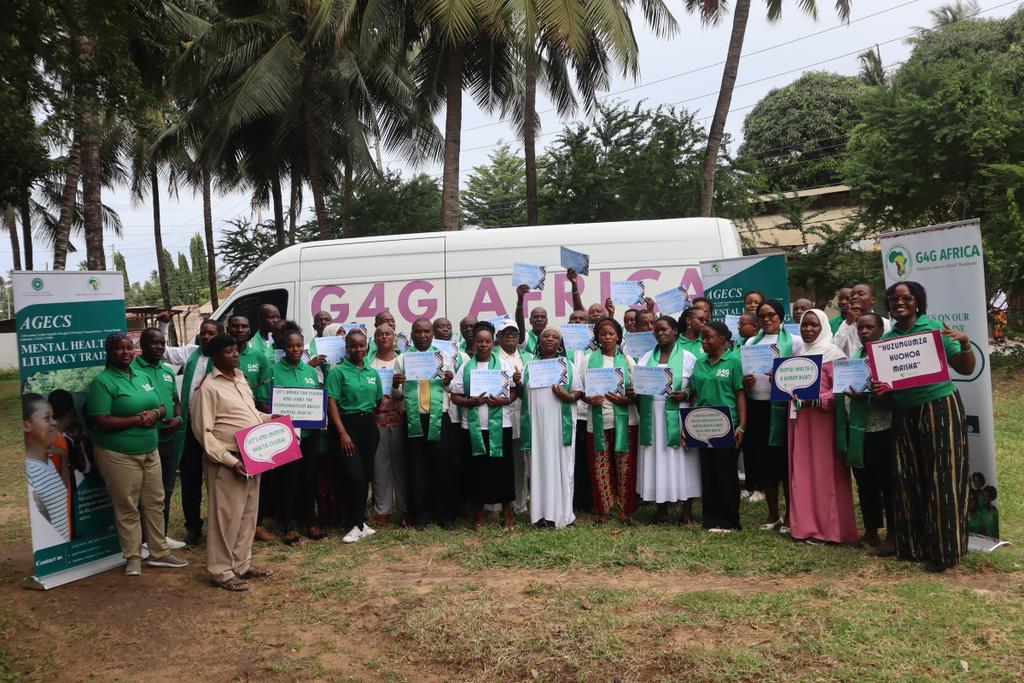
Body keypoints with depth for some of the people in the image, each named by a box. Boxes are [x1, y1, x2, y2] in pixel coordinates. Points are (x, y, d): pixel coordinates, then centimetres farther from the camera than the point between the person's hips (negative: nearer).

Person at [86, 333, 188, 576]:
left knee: (155, 503, 11)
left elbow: (162, 408, 15)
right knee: (127, 508, 2)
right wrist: (138, 420, -18)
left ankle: (159, 552, 22)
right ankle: (133, 557, 15)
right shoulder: (102, 382, -10)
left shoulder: (142, 377, 12)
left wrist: (155, 414, -8)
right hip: (118, 455, -7)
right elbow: (100, 422, -18)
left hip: (150, 452, 7)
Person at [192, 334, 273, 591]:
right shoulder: (209, 387, -13)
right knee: (226, 517, 1)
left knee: (247, 514, 16)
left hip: (253, 459, 8)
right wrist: (231, 461, -21)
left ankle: (242, 564, 28)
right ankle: (221, 571, 14)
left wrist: (268, 418, 3)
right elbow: (203, 431, -16)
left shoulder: (241, 378, 11)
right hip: (227, 464, -8)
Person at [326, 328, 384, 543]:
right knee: (354, 475, -11)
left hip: (368, 425, 5)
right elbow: (332, 403, -10)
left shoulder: (373, 372, 11)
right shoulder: (338, 371, -4)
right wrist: (343, 433, -15)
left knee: (365, 475, 7)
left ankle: (359, 521, 19)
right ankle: (358, 525, -1)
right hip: (346, 424, -5)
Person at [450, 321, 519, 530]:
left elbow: (515, 392, 6)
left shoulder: (504, 365, 7)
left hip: (500, 426, 0)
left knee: (503, 468, 2)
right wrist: (470, 401, -13)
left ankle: (507, 512, 15)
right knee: (476, 469, 3)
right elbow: (455, 397, 5)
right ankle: (478, 514, 16)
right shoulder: (465, 368, 6)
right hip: (473, 426, 0)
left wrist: (503, 400, -13)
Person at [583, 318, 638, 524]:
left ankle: (625, 510, 13)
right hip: (598, 421, 0)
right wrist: (590, 400, -15)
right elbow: (581, 390, 6)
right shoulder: (589, 360, 7)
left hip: (624, 420, 0)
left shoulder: (627, 360, 8)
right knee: (600, 468, 1)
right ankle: (602, 511, 11)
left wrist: (625, 399, -14)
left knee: (625, 467, 2)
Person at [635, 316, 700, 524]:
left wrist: (685, 394, -17)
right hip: (652, 418, 3)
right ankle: (662, 510, 14)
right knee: (657, 462, 5)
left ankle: (687, 509, 12)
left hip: (678, 418, -3)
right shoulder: (647, 357, 13)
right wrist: (633, 393, -8)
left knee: (680, 460, 0)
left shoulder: (688, 357, 3)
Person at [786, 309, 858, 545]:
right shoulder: (799, 352, 16)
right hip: (799, 419, 7)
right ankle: (806, 525, 16)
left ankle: (828, 529, 4)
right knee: (802, 472, 8)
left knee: (824, 473, -3)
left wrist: (815, 401, -21)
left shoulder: (832, 353, -7)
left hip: (822, 419, -7)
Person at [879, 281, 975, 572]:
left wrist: (965, 343, -21)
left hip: (940, 409, -4)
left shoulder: (935, 327, -4)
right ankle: (912, 544, 20)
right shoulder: (887, 338, 8)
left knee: (941, 478, -2)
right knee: (909, 479, 8)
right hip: (904, 414, 4)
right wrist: (877, 388, -7)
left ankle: (943, 550, 8)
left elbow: (966, 369, -4)